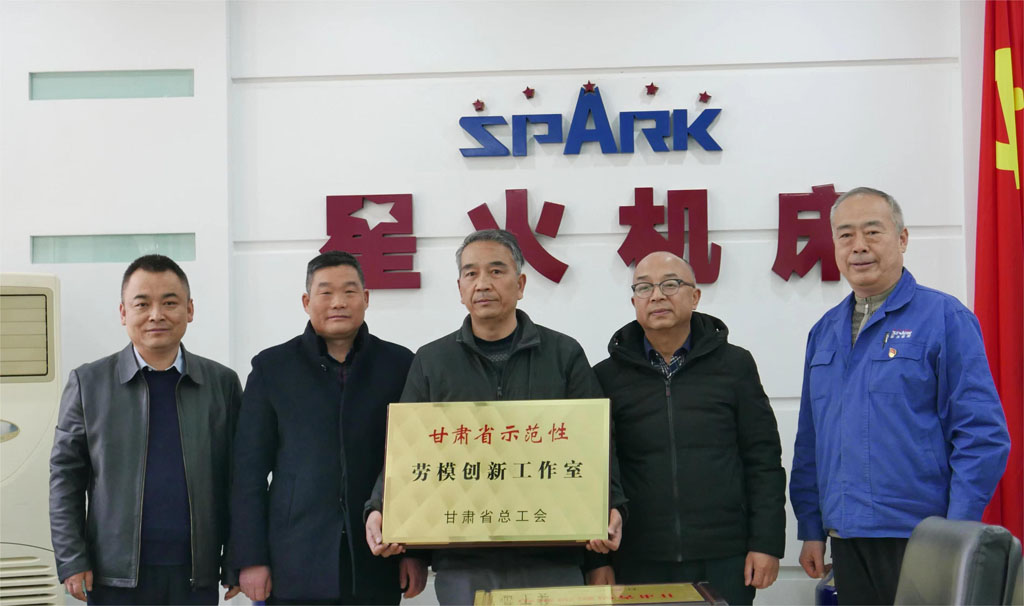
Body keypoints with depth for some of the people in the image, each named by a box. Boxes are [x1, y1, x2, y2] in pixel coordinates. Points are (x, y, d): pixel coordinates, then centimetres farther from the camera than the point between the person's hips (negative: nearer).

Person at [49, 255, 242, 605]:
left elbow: (236, 478, 6)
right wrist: (71, 561, -2)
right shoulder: (88, 383, 3)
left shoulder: (222, 382, 6)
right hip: (115, 576, -1)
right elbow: (65, 476, 3)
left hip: (197, 576, 1)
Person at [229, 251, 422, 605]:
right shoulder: (272, 367, 4)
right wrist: (250, 558, -3)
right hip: (294, 567, 0)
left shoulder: (399, 365, 5)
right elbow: (250, 470, 3)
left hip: (375, 567, 1)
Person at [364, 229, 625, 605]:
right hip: (461, 564, 1)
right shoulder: (431, 362, 10)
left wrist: (609, 509, -12)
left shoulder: (564, 355, 8)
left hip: (551, 561, 0)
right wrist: (381, 510, -10)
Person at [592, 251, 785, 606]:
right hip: (639, 563, 0)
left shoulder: (735, 365, 5)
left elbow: (763, 461, 4)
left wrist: (766, 544, -2)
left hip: (725, 562, 0)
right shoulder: (608, 377, 5)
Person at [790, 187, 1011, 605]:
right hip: (847, 540, 5)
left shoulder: (943, 318, -6)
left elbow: (983, 436, -10)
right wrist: (811, 529, 10)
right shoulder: (824, 332, 12)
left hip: (920, 540, -5)